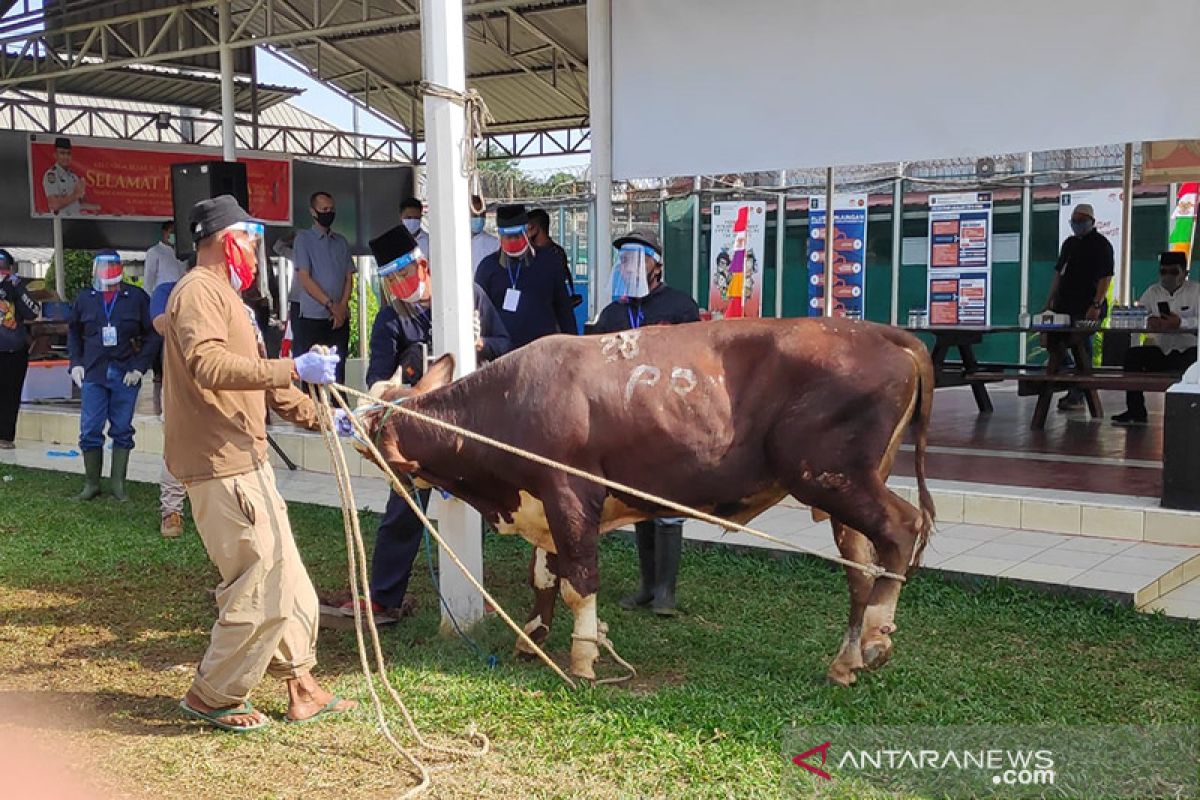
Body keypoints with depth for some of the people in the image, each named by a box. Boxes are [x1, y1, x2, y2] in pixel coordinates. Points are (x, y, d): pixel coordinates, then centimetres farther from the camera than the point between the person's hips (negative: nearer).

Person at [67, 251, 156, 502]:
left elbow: (152, 335, 0)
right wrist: (76, 363, 6)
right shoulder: (85, 298, 6)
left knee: (122, 431, 6)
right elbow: (73, 332, 17)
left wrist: (140, 367, -6)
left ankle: (118, 483, 16)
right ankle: (91, 483, 15)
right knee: (90, 431, 2)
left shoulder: (137, 298, -2)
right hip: (93, 374, 1)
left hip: (126, 375, -1)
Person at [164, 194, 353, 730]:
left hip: (244, 461, 11)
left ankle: (301, 687, 24)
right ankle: (212, 696, 8)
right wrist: (293, 369, -32)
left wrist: (320, 417, 26)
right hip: (220, 464, -11)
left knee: (285, 576, 14)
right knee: (262, 584, -7)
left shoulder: (222, 295, 23)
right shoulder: (200, 290, -10)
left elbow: (257, 380, 28)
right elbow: (207, 362, -29)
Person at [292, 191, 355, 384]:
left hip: (340, 318, 4)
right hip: (312, 318, -4)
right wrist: (331, 305, -11)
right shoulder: (303, 239, 2)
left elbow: (349, 278, 10)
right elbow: (305, 279, -6)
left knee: (338, 373, 5)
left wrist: (342, 307, -7)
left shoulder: (341, 242, 15)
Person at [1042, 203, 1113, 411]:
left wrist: (1096, 305, -20)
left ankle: (1077, 397, 0)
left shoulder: (1100, 244, -5)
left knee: (1082, 350, -5)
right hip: (1064, 305, 8)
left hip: (1086, 308, -8)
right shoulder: (1069, 243, 17)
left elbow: (1106, 277, -12)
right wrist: (1049, 302, 15)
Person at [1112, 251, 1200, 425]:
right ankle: (1136, 412, -8)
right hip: (1162, 350, 5)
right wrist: (1148, 322, -23)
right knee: (1132, 355, -15)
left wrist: (1180, 323, -37)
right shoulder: (1153, 292, 11)